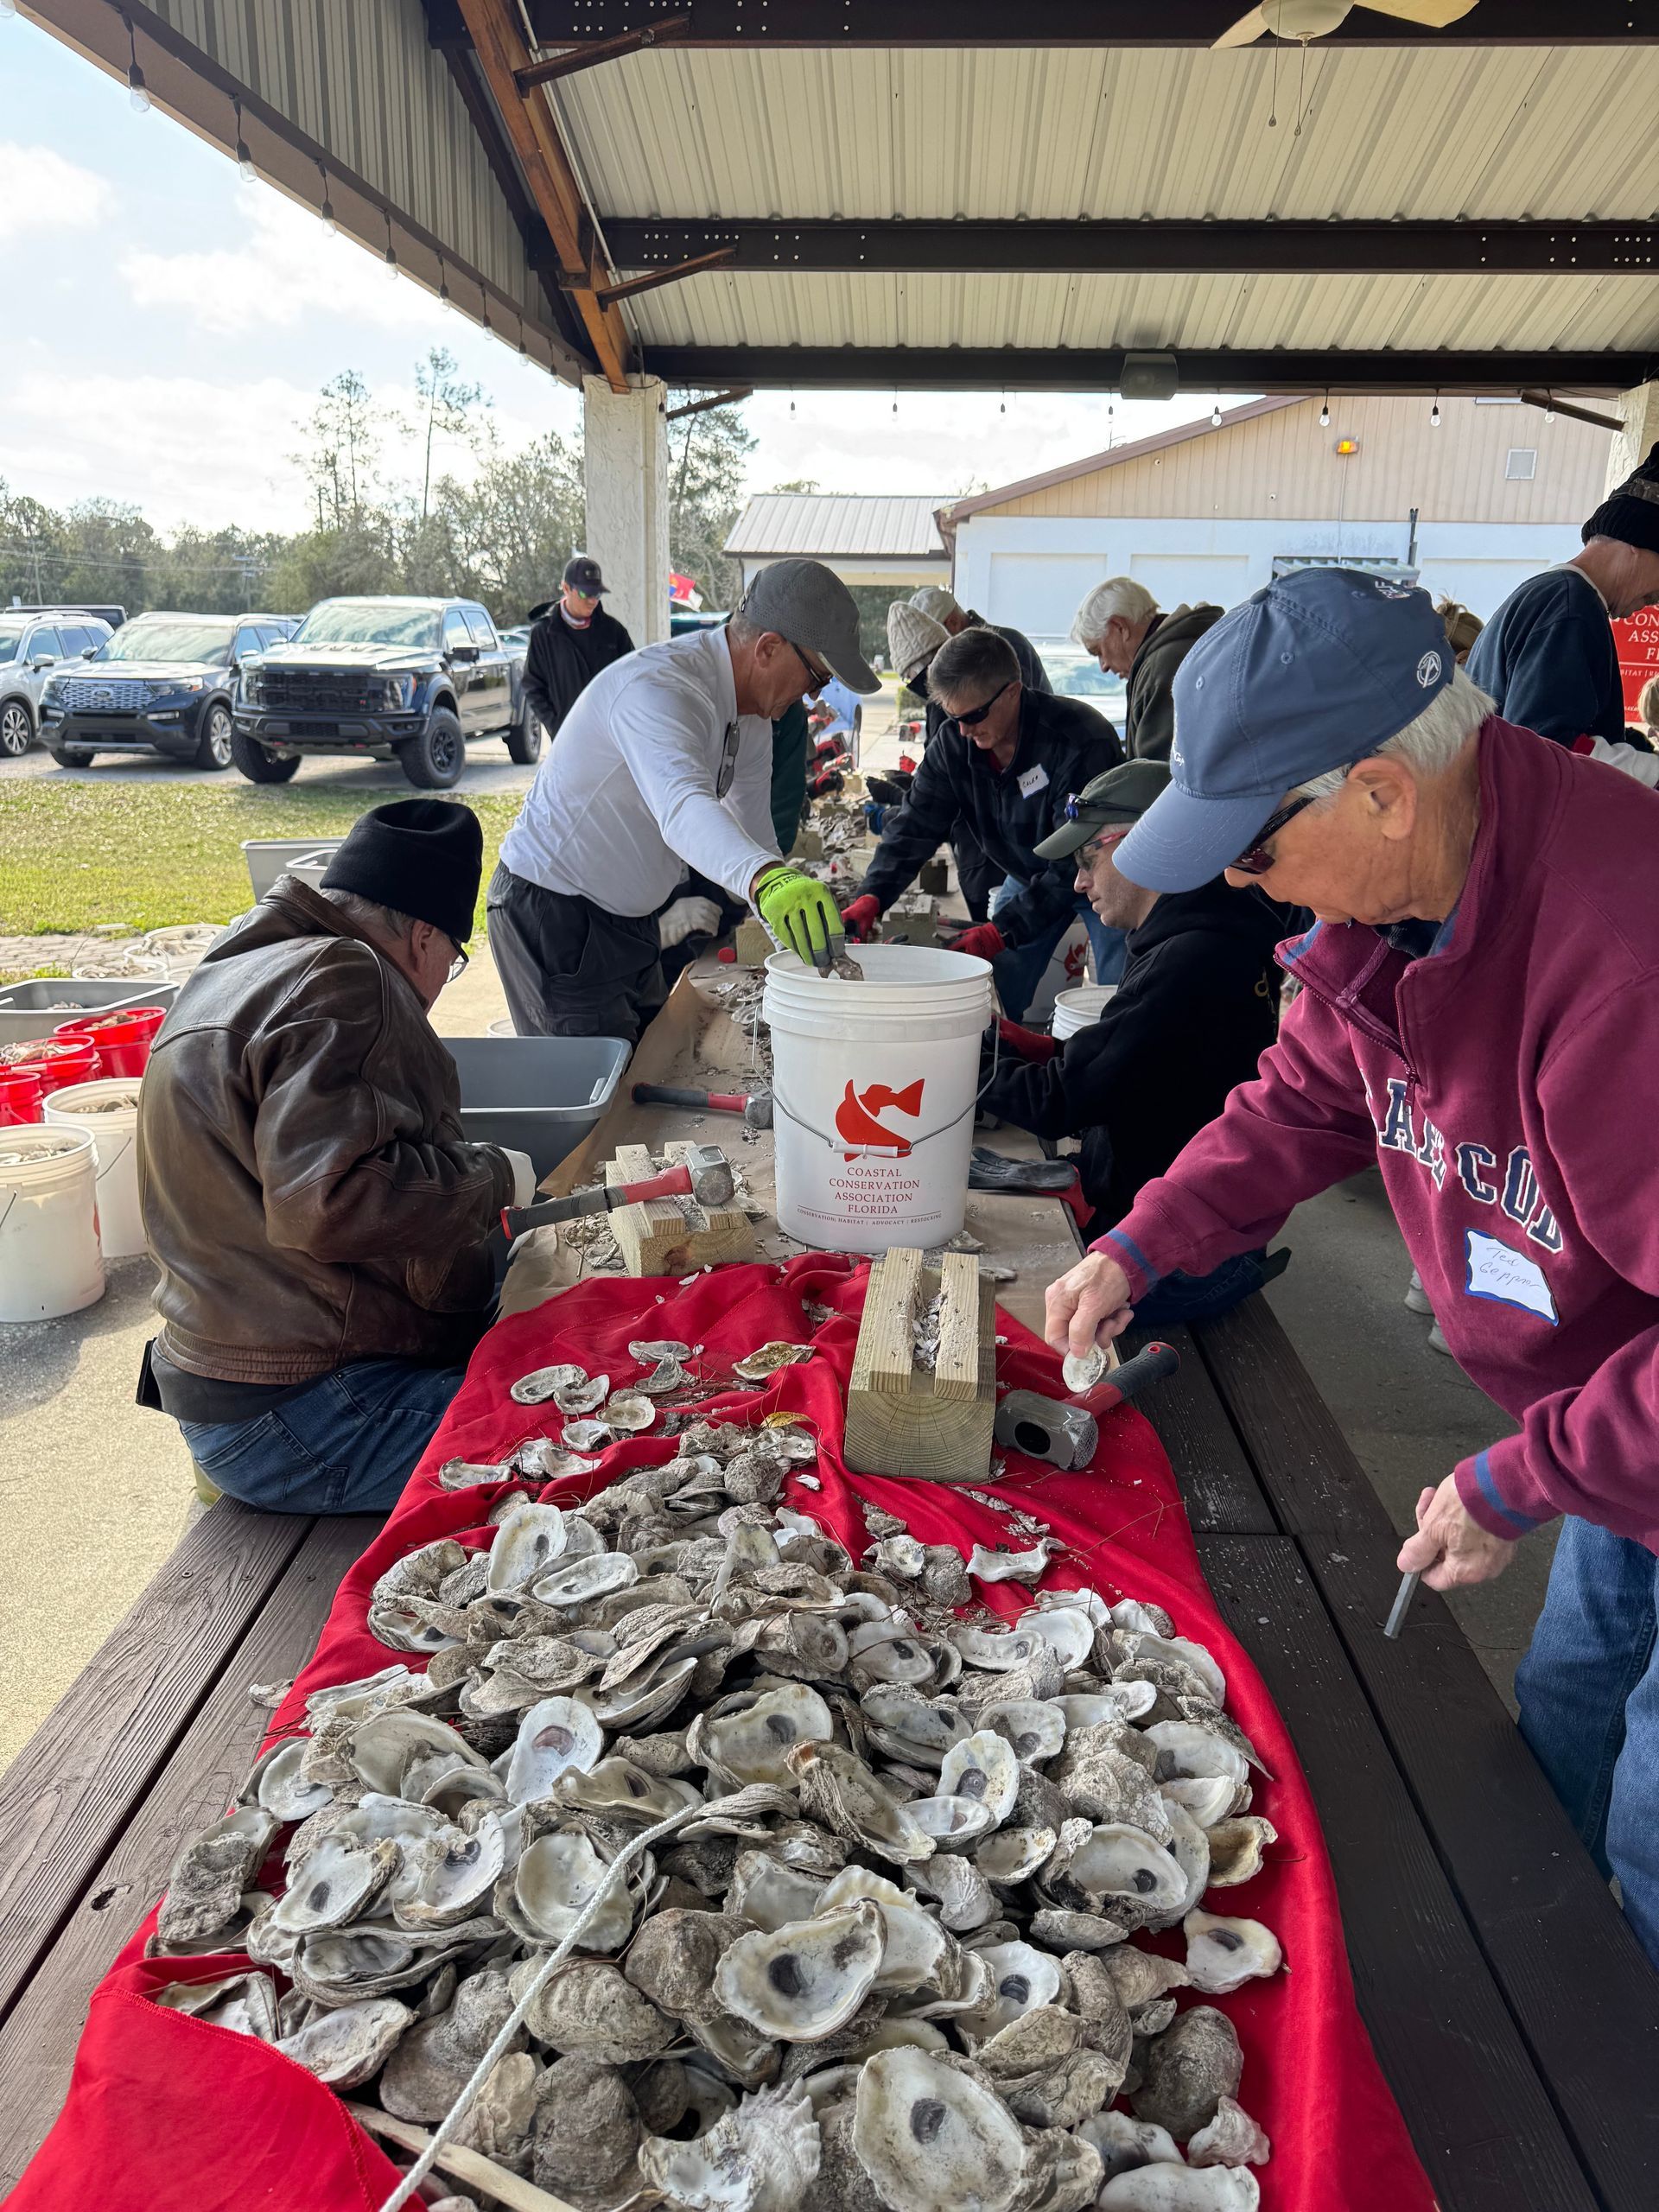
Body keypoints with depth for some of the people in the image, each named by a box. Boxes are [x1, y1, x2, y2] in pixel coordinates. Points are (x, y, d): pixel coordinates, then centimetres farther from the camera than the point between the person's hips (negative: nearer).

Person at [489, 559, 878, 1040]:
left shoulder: (753, 711, 2)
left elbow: (753, 827, 8)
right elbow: (683, 808, -48)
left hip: (628, 918, 9)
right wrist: (766, 878, -67)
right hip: (553, 913, -9)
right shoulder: (655, 688, -28)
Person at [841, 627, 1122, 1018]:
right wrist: (872, 897, -30)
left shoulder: (1082, 739, -32)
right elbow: (916, 825, -13)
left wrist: (1004, 930, -40)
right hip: (1028, 876, 5)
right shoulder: (953, 742, -13)